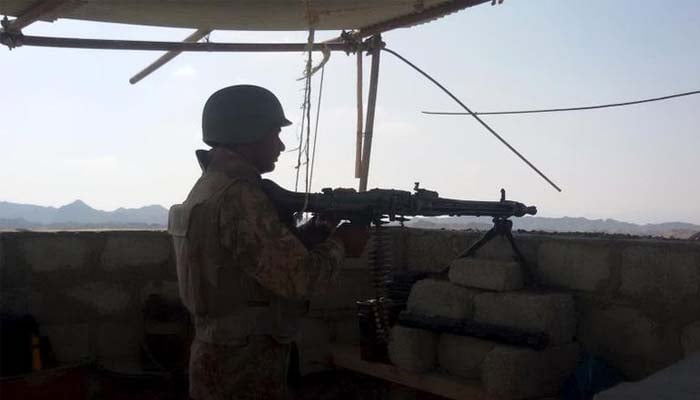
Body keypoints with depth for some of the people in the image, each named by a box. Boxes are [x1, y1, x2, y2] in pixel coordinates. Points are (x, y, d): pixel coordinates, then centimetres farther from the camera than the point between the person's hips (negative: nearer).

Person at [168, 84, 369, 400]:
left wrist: (319, 228, 3)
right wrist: (339, 242, -7)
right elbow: (298, 278, -24)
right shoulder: (239, 196, -23)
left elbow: (272, 251, 12)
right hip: (243, 372, -9)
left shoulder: (210, 187, 8)